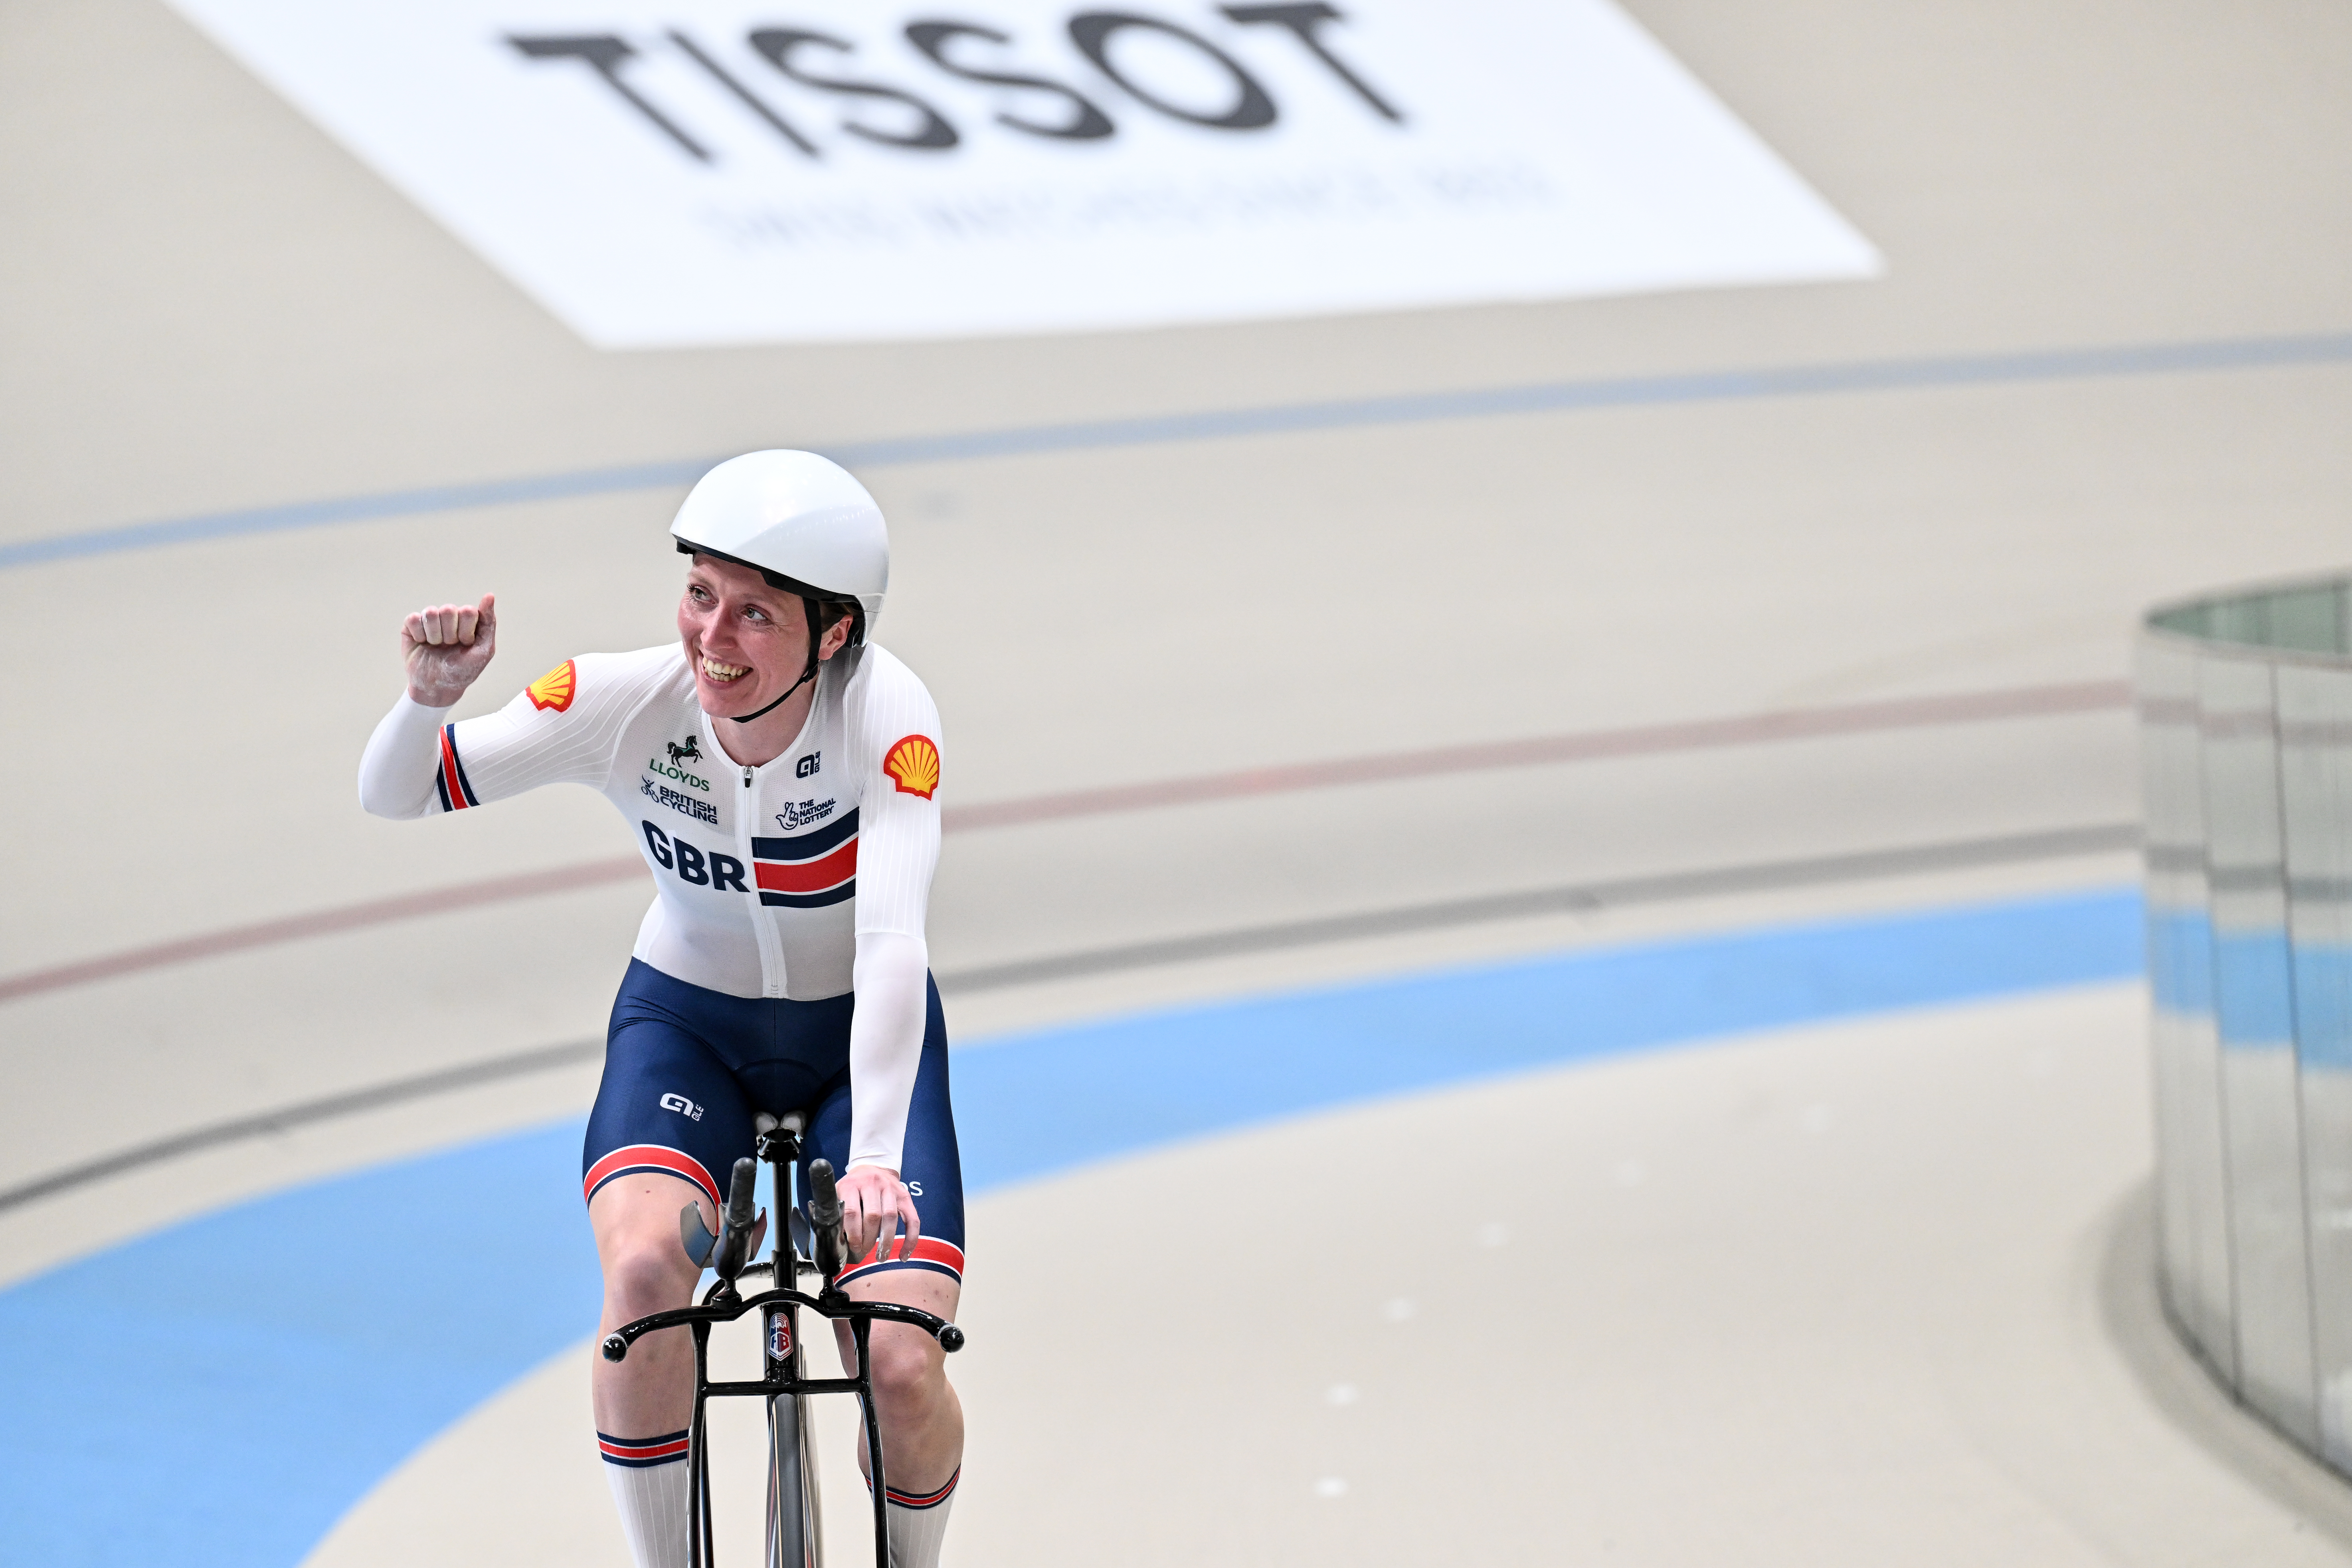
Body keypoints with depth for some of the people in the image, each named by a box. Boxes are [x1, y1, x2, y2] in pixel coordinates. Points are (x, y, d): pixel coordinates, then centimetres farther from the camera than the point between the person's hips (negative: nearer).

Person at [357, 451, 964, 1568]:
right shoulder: (627, 702, -24)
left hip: (860, 1037, -1)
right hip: (686, 1023, 1)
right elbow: (394, 797, -20)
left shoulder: (885, 713, -29)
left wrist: (876, 1156, -53)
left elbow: (892, 943, -41)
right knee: (646, 1266, -30)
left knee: (901, 1369, -17)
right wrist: (432, 691, -41)